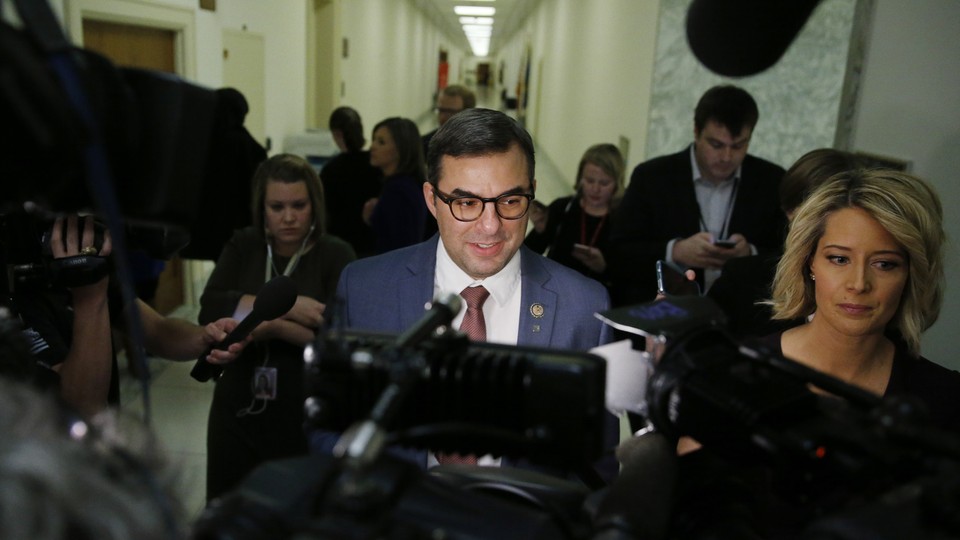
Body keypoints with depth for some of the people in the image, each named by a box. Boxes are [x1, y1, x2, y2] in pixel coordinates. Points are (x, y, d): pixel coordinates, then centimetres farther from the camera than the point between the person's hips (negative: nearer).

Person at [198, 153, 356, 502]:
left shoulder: (336, 255, -6)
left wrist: (274, 326, -25)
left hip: (306, 416, -3)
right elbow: (210, 309, -12)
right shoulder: (243, 246, 3)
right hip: (238, 411, 3)